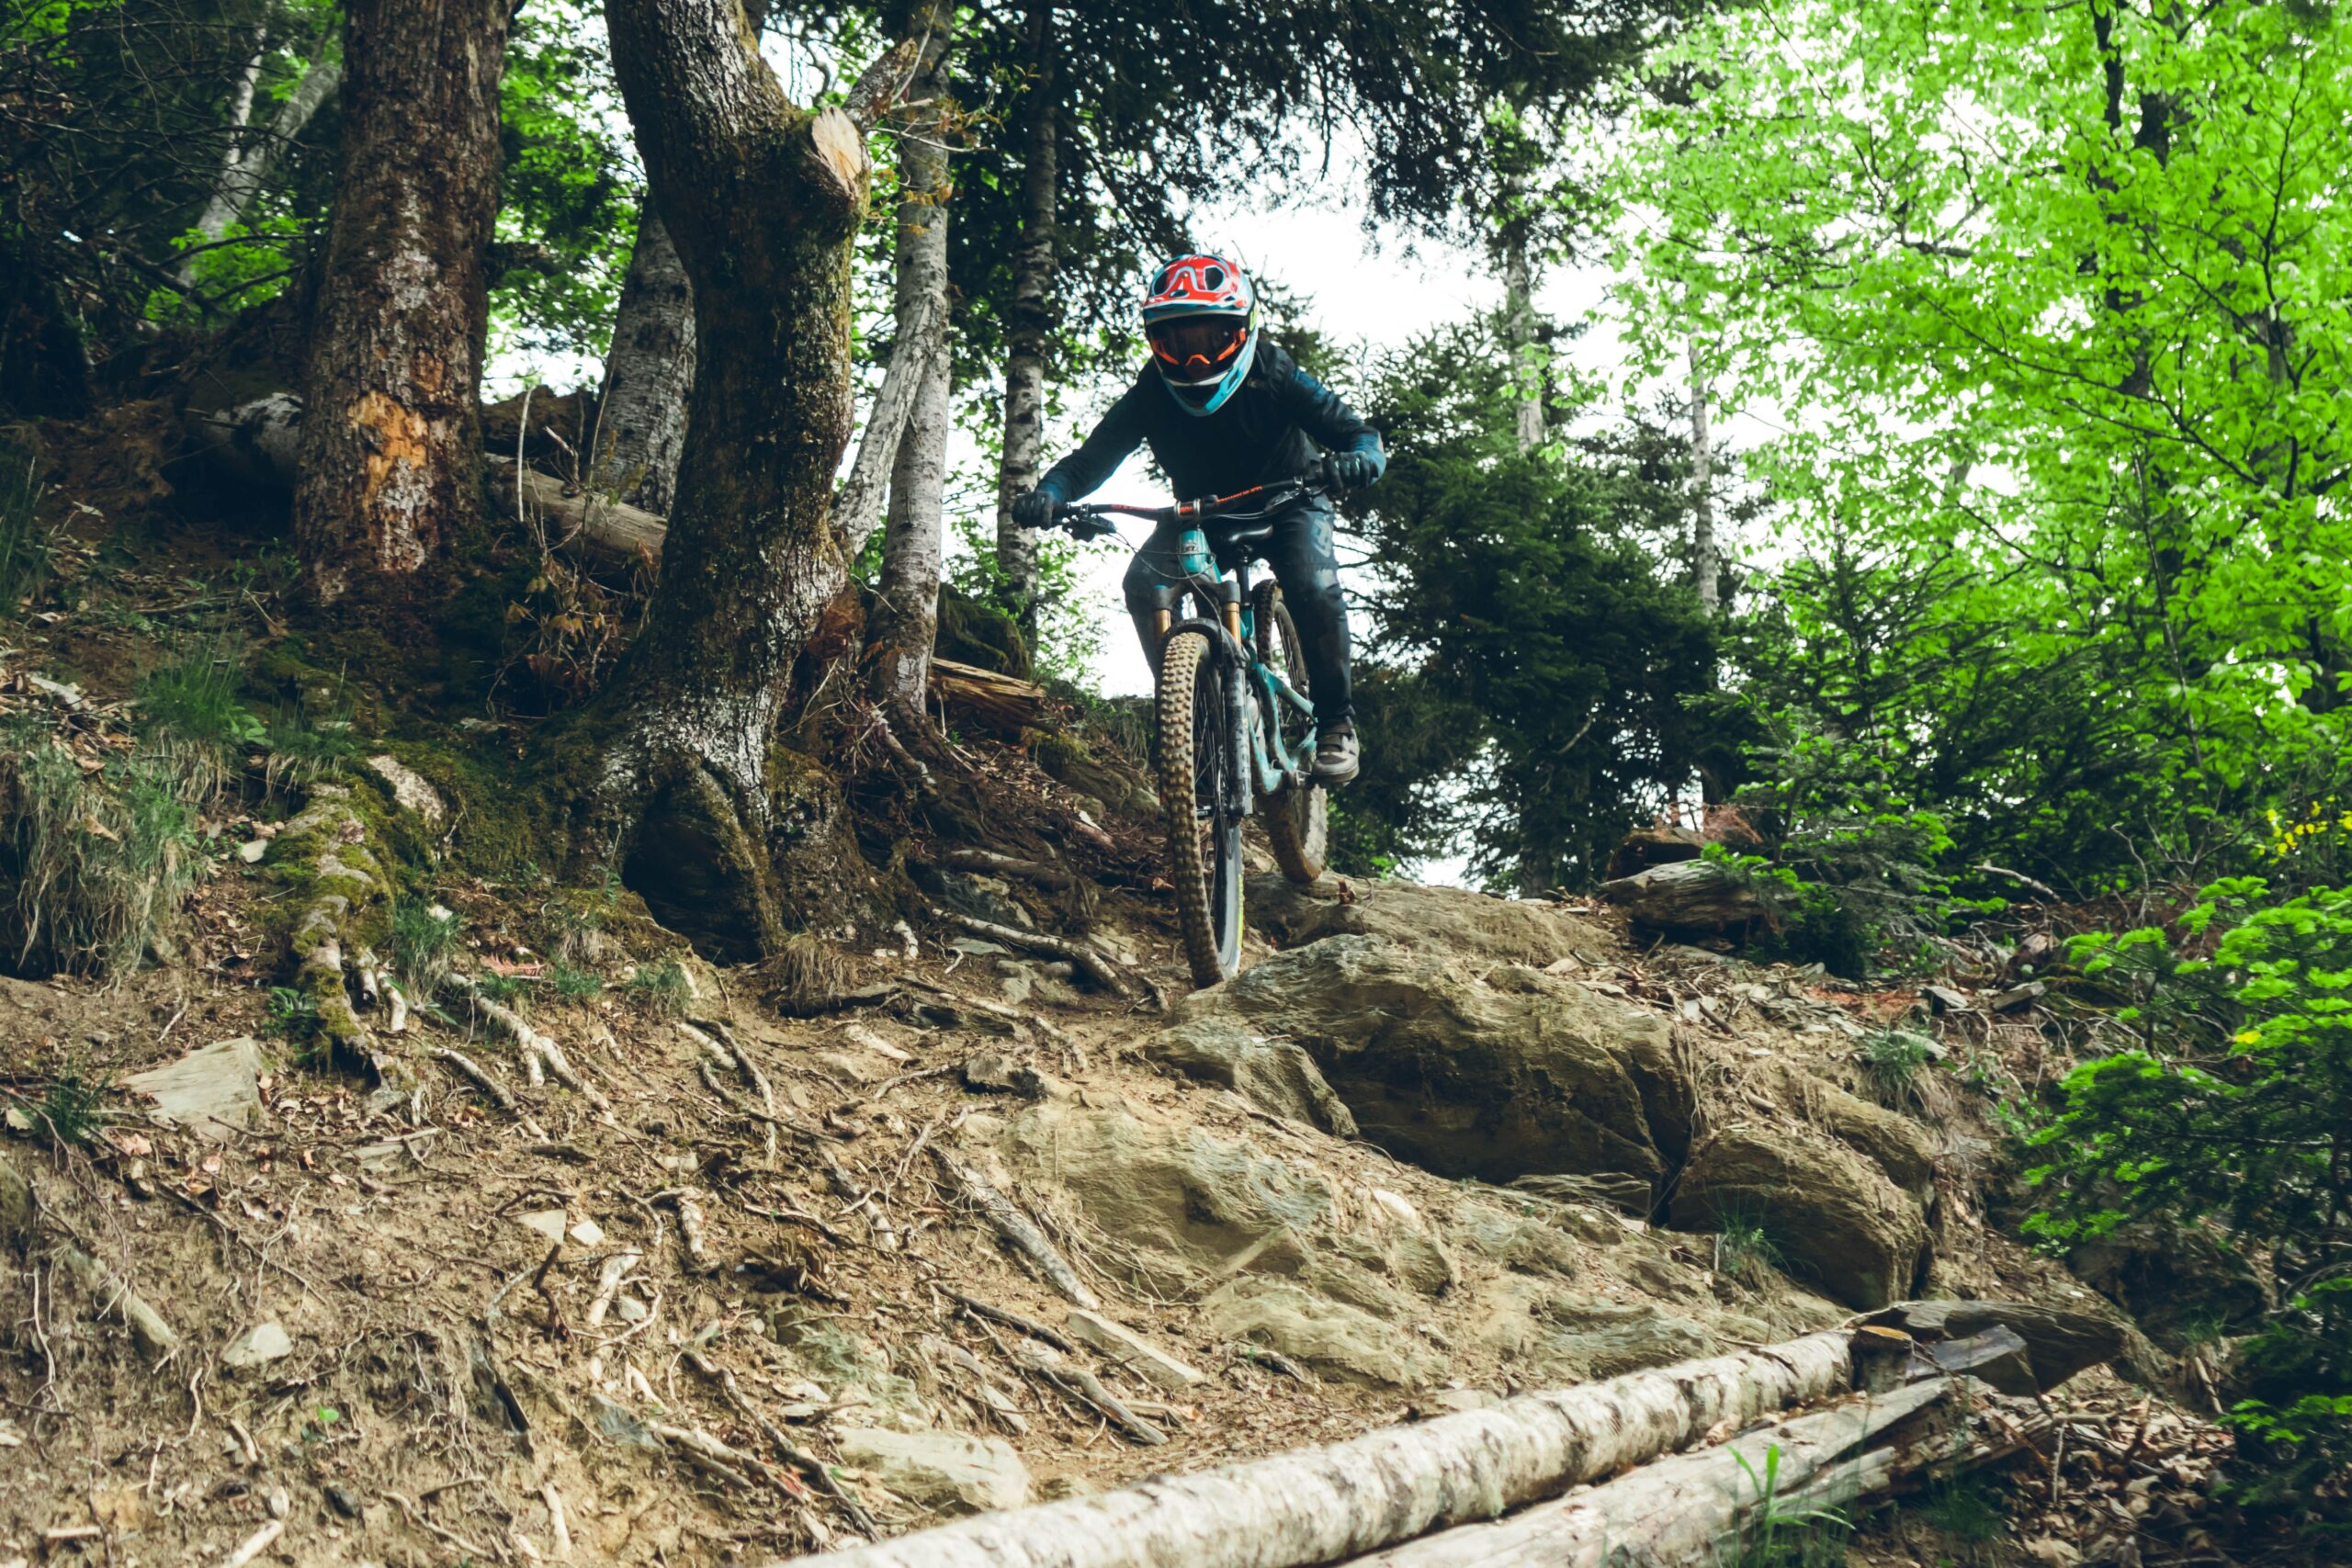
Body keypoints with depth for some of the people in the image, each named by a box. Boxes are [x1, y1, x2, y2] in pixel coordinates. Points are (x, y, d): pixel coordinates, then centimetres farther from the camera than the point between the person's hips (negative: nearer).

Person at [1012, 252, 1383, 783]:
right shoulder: (1152, 393, -21)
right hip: (1200, 511, 2)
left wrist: (1359, 458, -51)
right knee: (1143, 581, -25)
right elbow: (1094, 456, -23)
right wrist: (1049, 493, -44)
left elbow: (1354, 430, -26)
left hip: (1287, 502, -2)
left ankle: (1335, 722, -10)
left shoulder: (1273, 376, -24)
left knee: (1313, 589, -30)